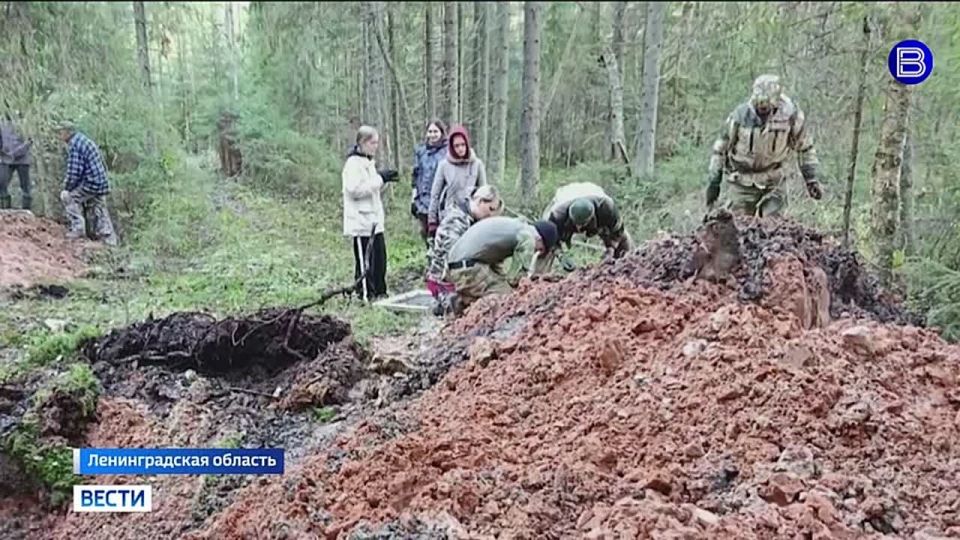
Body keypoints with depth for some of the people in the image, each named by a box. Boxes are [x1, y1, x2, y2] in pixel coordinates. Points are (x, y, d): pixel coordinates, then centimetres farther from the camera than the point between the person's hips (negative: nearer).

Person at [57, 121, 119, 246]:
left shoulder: (74, 144, -12)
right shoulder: (85, 140, 19)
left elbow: (74, 171, -17)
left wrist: (67, 187, -2)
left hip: (91, 183, -9)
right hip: (102, 183, 9)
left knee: (67, 196, 1)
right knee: (100, 210, 14)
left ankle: (78, 228, 0)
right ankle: (109, 239, 15)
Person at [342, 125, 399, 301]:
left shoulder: (368, 161, 17)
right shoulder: (353, 163, -12)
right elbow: (354, 190, -20)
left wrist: (383, 180, 3)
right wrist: (380, 179, -18)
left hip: (374, 219, 9)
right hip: (361, 221, -9)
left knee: (380, 257, 11)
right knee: (363, 260, -2)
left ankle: (380, 293, 21)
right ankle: (365, 295, 6)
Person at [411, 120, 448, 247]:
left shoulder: (448, 151, -3)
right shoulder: (421, 151, 13)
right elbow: (416, 175, 18)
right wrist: (414, 197, 14)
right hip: (423, 200, 5)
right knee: (425, 232, 10)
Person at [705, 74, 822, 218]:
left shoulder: (790, 114, -14)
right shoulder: (740, 115, -17)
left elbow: (804, 147, 3)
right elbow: (720, 149, -3)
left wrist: (811, 179, 1)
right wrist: (713, 182, -2)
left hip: (774, 182, 1)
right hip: (743, 184, -1)